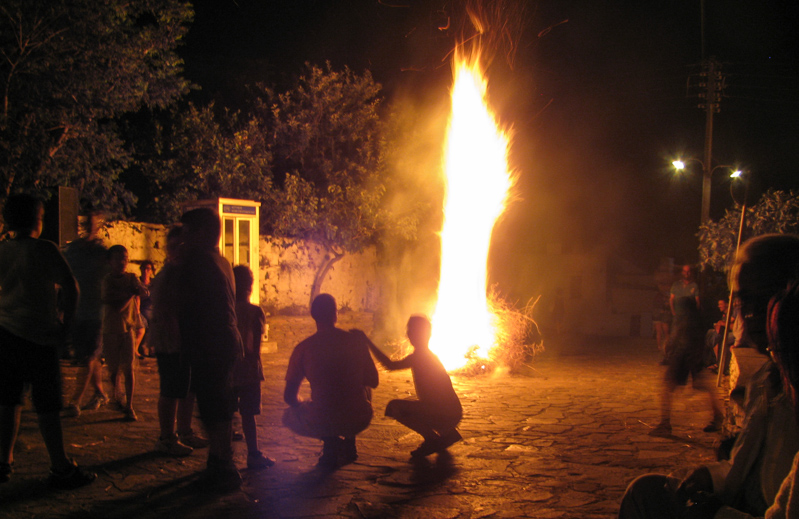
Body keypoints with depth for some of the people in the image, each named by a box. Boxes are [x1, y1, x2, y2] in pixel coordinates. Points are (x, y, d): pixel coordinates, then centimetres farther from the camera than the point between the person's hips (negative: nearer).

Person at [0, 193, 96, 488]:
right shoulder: (43, 249, -8)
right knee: (47, 405, -3)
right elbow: (70, 287, -14)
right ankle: (61, 469, 1)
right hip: (39, 336, -6)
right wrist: (66, 325, -6)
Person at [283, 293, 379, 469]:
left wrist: (304, 407, 21)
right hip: (359, 421, 3)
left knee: (289, 415, 29)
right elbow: (373, 382, 9)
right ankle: (348, 444, 27)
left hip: (321, 423, -2)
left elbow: (289, 396, -2)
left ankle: (331, 442, 8)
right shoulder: (356, 341, -1)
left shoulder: (303, 348, -7)